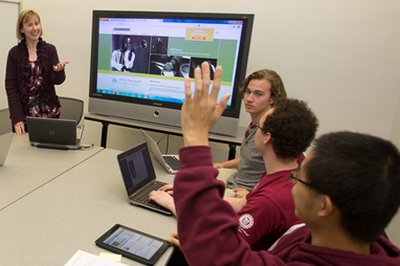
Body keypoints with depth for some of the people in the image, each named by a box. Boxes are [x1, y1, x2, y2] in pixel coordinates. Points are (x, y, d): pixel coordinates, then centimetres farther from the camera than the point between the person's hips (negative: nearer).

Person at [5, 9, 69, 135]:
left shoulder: (50, 49, 2)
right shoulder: (14, 52, -1)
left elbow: (57, 80, -5)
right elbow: (10, 86, -3)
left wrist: (59, 70, -29)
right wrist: (17, 118, -12)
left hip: (48, 111, 1)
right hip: (23, 112, 0)